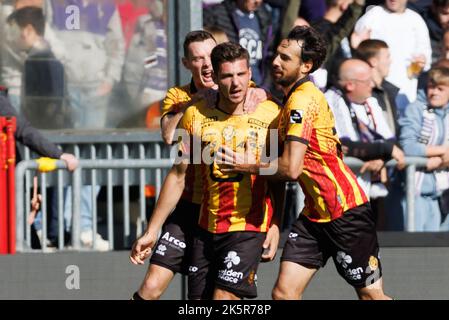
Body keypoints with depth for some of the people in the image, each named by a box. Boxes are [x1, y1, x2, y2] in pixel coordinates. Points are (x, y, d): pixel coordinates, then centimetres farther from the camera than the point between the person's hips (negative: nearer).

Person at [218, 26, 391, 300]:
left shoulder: (303, 100, -20)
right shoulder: (293, 97, 10)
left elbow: (291, 168, -27)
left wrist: (245, 166, -12)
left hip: (346, 212, -9)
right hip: (315, 212, 9)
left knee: (371, 295, 1)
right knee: (284, 292, -1)